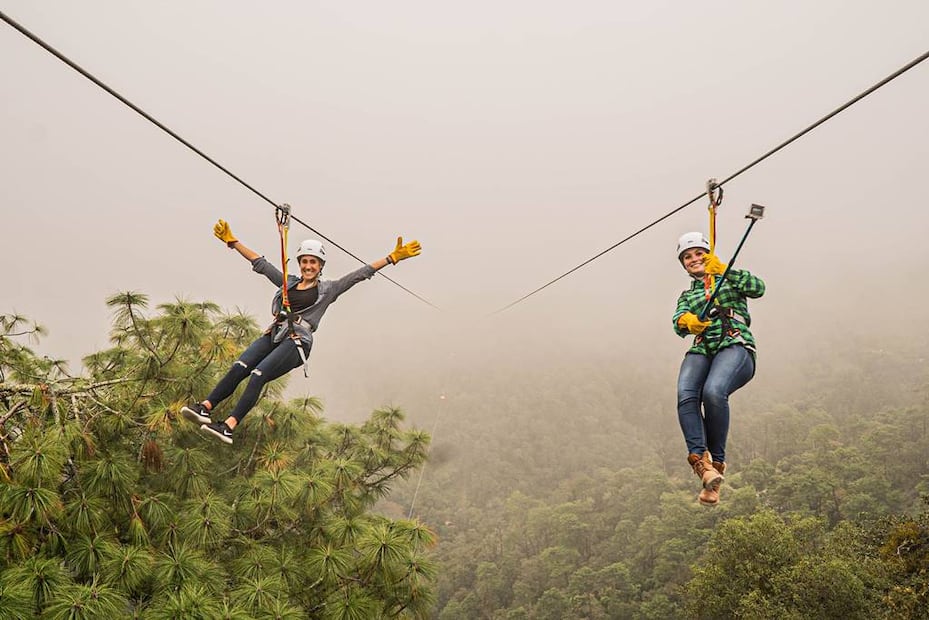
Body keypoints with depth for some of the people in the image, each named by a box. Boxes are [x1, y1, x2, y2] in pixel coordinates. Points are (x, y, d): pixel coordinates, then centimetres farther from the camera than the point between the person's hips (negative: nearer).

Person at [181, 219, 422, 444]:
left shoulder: (328, 289, 12)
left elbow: (361, 273, 6)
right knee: (239, 368, -21)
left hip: (297, 342, -5)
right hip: (273, 335, 5)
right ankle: (205, 407, -28)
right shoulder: (288, 282, 22)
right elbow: (260, 263, 26)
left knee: (258, 375, -25)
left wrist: (393, 258, 0)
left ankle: (229, 426, -35)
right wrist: (231, 241, 26)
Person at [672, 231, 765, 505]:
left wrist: (723, 269, -9)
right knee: (685, 395, -30)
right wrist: (686, 321, -18)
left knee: (713, 391, -34)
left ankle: (717, 461, -23)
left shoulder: (729, 278, 22)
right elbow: (678, 322, 7)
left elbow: (758, 288, 1)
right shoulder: (686, 296, 29)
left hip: (735, 347, -3)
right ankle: (700, 460, -39)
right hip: (701, 352, 3)